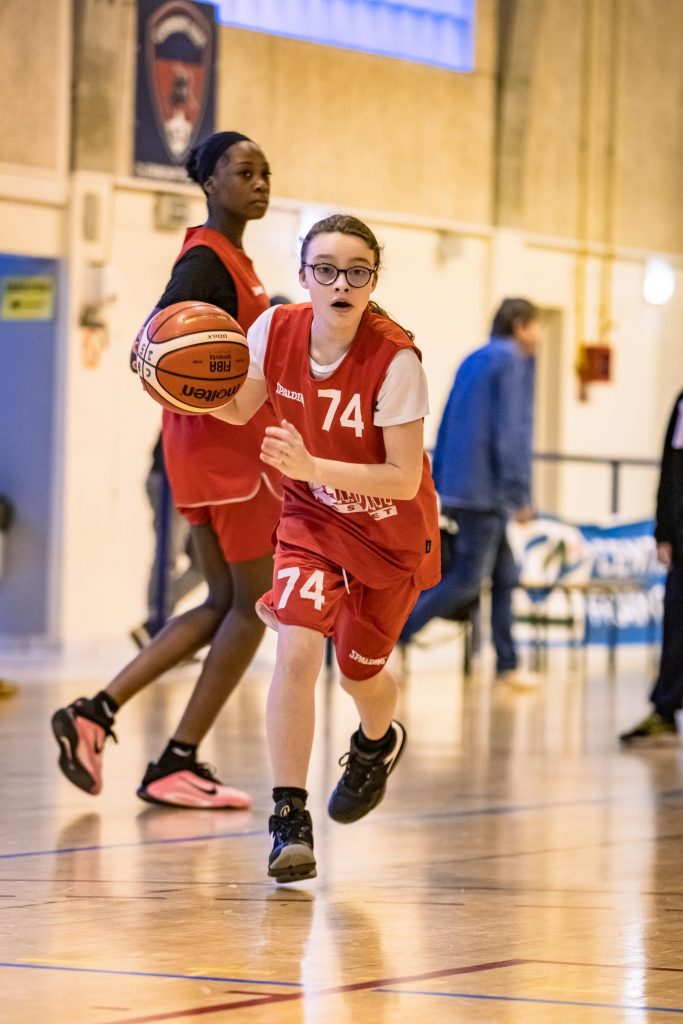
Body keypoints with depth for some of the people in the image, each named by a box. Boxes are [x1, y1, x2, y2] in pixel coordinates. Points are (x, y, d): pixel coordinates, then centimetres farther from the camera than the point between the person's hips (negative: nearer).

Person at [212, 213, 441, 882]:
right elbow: (238, 408, 4)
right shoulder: (276, 331, -17)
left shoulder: (394, 359, -29)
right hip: (312, 515, 2)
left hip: (391, 531, -2)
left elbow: (405, 480, -27)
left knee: (360, 670, 15)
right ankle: (290, 821, -16)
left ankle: (378, 744, 53)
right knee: (296, 647, -21)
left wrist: (311, 467, -38)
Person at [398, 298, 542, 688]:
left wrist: (440, 484, 20)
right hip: (485, 491, -9)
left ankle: (508, 664, 13)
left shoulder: (474, 360, 19)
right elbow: (511, 430, -15)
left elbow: (448, 425, 19)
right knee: (467, 581, -9)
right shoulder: (511, 361, -7)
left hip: (457, 487, 9)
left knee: (504, 576, 12)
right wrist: (520, 494, -15)